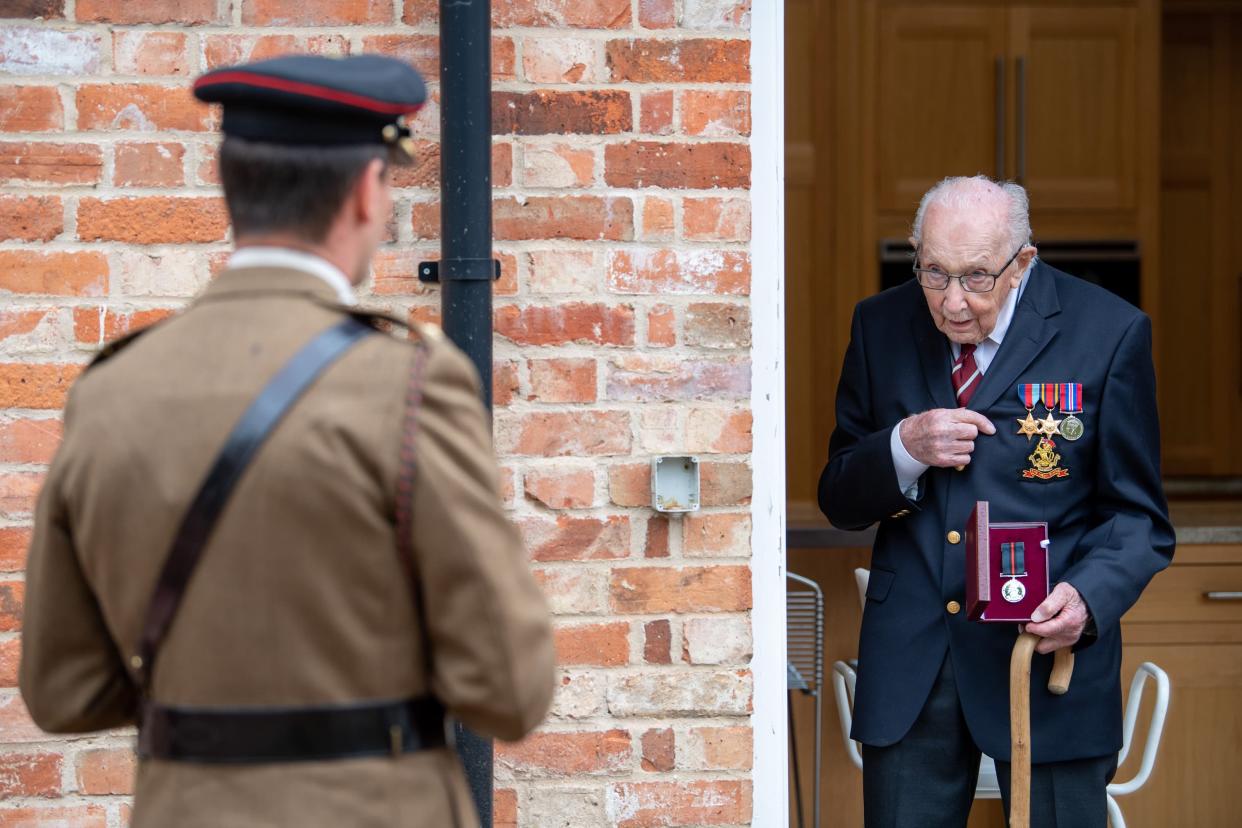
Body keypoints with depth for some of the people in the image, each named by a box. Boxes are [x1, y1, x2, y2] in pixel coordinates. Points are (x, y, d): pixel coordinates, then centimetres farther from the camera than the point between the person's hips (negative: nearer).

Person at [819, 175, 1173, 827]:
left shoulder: (1109, 333, -4)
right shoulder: (882, 327, 6)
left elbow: (1137, 515, 0)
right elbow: (839, 500, 9)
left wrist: (1088, 597, -20)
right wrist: (904, 449, -12)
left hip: (1048, 650, -2)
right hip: (909, 657, 3)